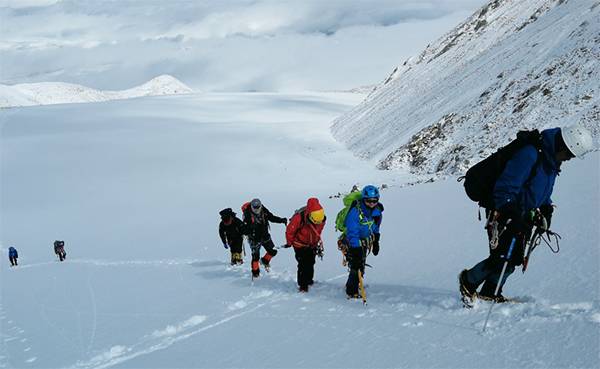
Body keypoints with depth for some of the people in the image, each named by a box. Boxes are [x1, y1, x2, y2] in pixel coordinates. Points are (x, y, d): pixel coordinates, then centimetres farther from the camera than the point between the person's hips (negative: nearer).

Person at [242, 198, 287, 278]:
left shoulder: (264, 210, -8)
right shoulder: (247, 214, -20)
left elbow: (271, 217, 6)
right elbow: (245, 228, -18)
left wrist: (281, 220, -6)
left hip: (265, 236, 5)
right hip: (254, 238, -5)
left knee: (273, 251, 8)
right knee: (255, 256, -3)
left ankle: (265, 261, 37)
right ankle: (255, 272, 18)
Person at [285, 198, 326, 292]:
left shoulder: (321, 219, -19)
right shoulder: (299, 218, -35)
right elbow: (290, 230, -18)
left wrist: (317, 242, 16)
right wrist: (289, 242, -5)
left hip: (312, 245, 5)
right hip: (300, 244, -5)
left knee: (311, 263, 13)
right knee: (303, 265, -11)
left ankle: (309, 280, 33)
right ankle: (302, 285, -2)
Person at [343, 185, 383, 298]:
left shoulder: (377, 210, -7)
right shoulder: (355, 211, -30)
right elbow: (352, 233, -32)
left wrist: (376, 242, 16)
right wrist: (356, 249, -36)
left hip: (365, 241, 7)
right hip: (352, 242, -7)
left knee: (361, 267, 17)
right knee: (356, 267, -14)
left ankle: (351, 286, 36)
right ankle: (352, 292, -1)